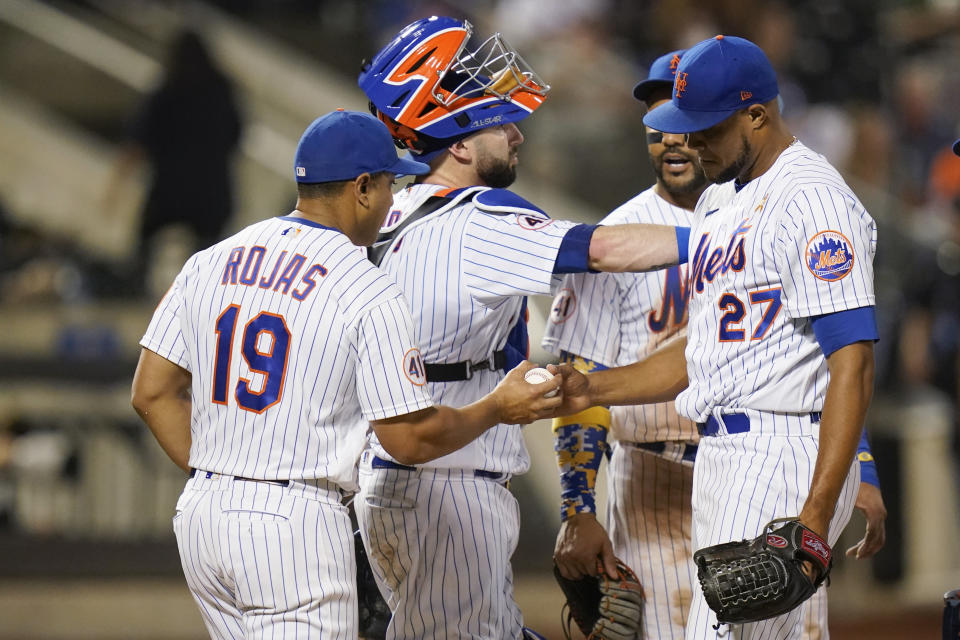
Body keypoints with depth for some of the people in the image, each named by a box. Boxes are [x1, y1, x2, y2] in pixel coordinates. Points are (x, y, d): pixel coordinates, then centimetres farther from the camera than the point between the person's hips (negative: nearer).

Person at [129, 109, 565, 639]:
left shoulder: (209, 263, 9)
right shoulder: (369, 294, -9)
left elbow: (152, 393, 9)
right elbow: (409, 439, -7)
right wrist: (497, 409, 9)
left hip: (199, 516, 7)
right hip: (295, 523, -7)